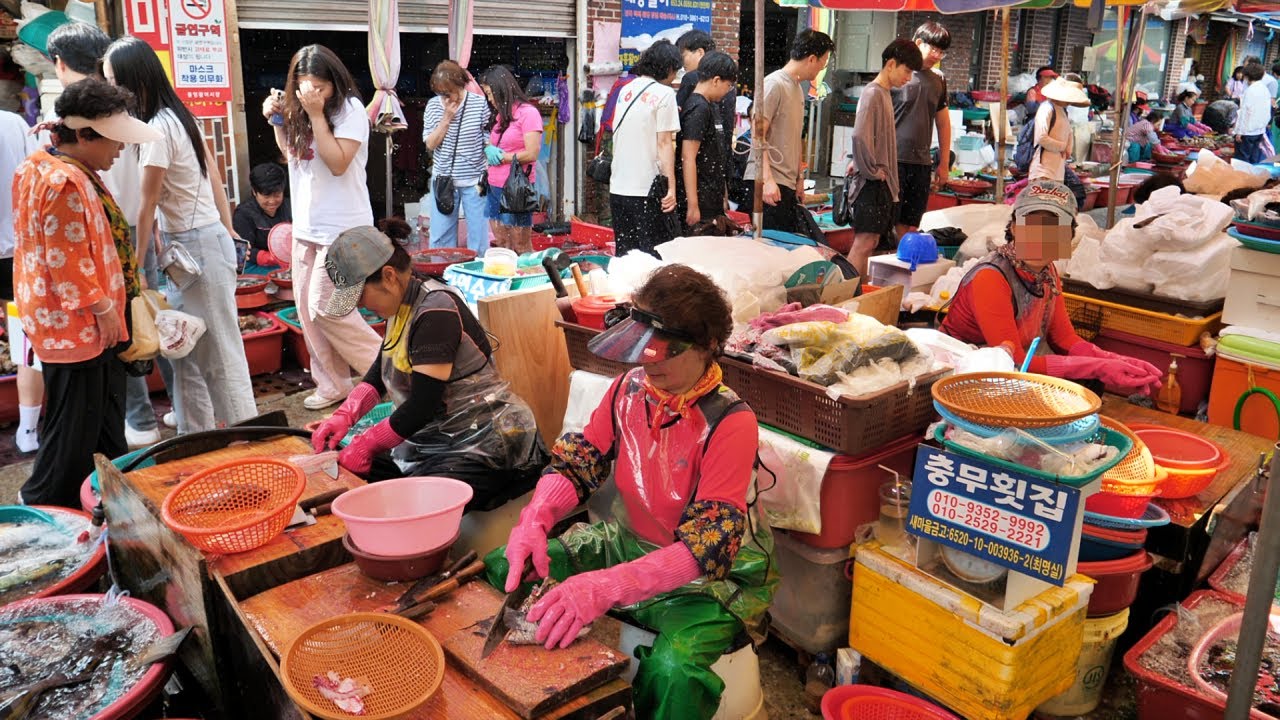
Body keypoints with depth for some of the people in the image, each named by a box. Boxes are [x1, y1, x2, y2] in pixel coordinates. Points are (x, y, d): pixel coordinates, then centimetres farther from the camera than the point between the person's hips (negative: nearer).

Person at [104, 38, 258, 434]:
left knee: (218, 347, -1)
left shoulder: (157, 129, -18)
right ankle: (197, 435, 22)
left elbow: (148, 205, -14)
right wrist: (227, 231, 19)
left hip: (197, 245, -9)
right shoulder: (180, 115, 8)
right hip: (207, 238, 9)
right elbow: (215, 177, 14)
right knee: (189, 346, 14)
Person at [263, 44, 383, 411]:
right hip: (307, 226, 8)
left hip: (342, 228, -8)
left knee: (324, 308, -10)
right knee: (307, 308, 8)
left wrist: (316, 115, -19)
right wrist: (277, 119, 8)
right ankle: (331, 385, 19)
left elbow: (338, 163, -21)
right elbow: (288, 151, 23)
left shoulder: (350, 109, -11)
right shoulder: (299, 110, 8)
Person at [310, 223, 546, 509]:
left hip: (485, 447, -9)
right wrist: (344, 416, 4)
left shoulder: (435, 311, -21)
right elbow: (381, 371, 19)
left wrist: (365, 445, -11)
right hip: (435, 440, 9)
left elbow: (422, 406, -22)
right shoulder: (403, 305, 8)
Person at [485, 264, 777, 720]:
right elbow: (577, 462, -2)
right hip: (626, 544, 6)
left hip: (709, 576, -6)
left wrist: (608, 586, -43)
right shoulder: (629, 388, -7)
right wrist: (535, 518, -24)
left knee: (673, 672, -35)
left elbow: (707, 545, -31)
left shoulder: (730, 422, -25)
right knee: (502, 569, -1)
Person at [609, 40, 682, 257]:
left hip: (618, 186, 7)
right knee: (655, 256, -1)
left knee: (624, 253, 12)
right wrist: (671, 188, -10)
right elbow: (664, 143, -11)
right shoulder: (664, 93, -6)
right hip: (647, 188, -6)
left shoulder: (626, 90, 13)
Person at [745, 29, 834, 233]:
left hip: (788, 184, 9)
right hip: (769, 184, -9)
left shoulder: (798, 89, 18)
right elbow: (758, 135, -15)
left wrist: (798, 179, 20)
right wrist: (767, 179, -22)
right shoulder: (774, 84, -8)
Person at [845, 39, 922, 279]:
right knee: (864, 242, -11)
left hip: (883, 182, 9)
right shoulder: (873, 93, -13)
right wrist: (872, 170, -17)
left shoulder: (885, 93, 17)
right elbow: (859, 136, -25)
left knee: (870, 242, 11)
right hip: (872, 182, -9)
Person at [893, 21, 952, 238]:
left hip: (921, 163, 6)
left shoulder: (938, 80, 13)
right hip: (893, 159, -5)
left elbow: (943, 122, 20)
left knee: (909, 226, 7)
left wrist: (944, 164, 19)